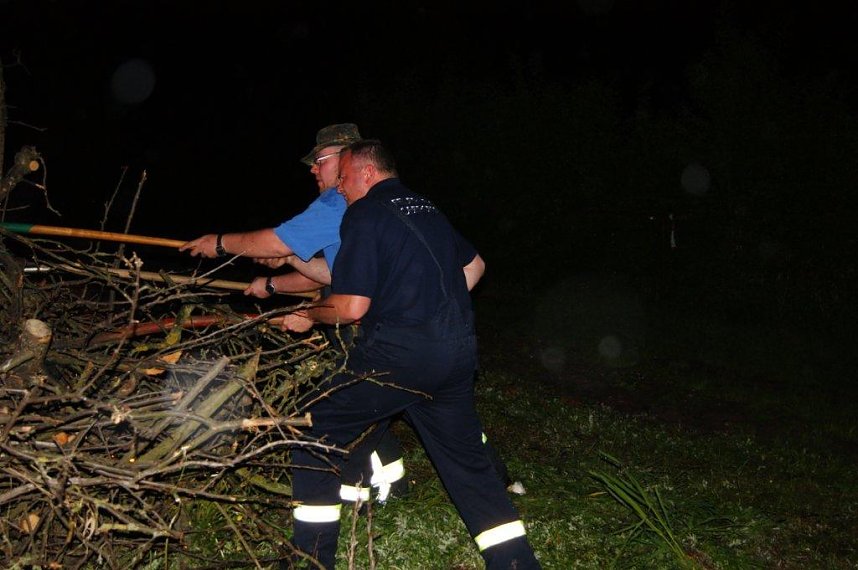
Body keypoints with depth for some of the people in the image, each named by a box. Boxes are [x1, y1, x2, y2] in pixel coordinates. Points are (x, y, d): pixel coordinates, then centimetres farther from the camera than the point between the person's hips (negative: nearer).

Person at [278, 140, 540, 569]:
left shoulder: (365, 213, -5)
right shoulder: (425, 208, 18)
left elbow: (351, 306, -11)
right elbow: (473, 266, 29)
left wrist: (309, 316, 6)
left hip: (401, 354, -7)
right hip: (460, 349, 7)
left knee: (316, 429, 7)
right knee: (466, 456, 17)